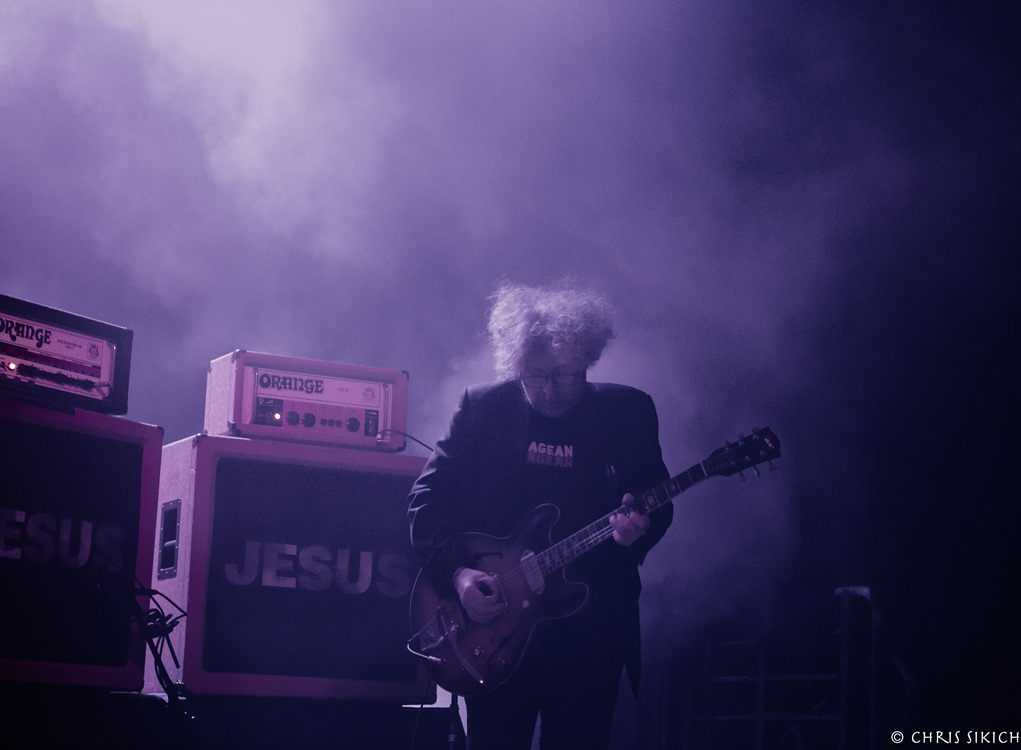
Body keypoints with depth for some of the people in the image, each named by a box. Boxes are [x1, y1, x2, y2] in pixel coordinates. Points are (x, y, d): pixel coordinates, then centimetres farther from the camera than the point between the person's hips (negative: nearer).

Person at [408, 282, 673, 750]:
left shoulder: (628, 412, 2)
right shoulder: (482, 408, 1)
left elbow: (658, 506, 5)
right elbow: (426, 500, 2)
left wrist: (639, 527, -18)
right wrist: (457, 573, -12)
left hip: (590, 628, 0)